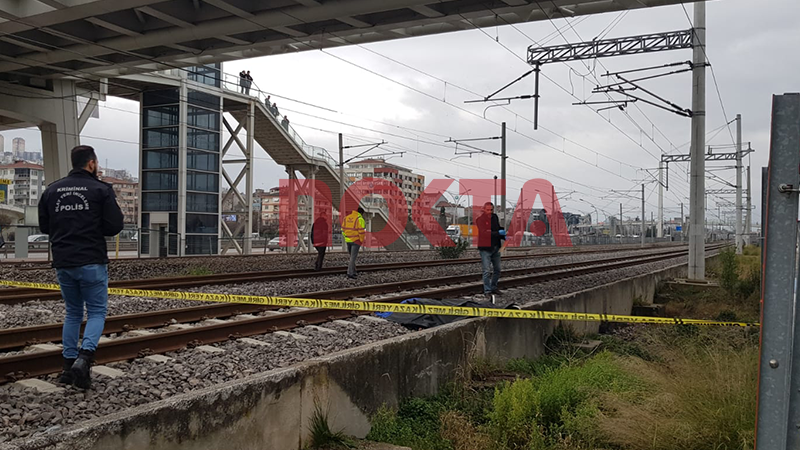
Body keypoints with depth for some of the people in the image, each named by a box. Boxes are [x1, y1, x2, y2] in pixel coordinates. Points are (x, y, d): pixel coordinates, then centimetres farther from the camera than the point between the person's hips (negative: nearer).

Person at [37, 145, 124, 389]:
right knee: (97, 311, 4)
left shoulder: (52, 190, 9)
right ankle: (84, 357, -16)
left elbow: (44, 226, 11)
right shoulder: (101, 189, -6)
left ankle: (69, 364, 15)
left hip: (62, 263, 5)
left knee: (73, 312, 17)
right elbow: (114, 226, -9)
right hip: (92, 262, -5)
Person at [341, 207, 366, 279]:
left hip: (348, 240, 6)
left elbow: (343, 229, 9)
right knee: (353, 257, -4)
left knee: (352, 256, 19)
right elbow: (362, 231, -17)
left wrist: (346, 238, 13)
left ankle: (353, 271, 21)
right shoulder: (360, 219, -12)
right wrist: (362, 240, -6)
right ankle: (350, 273, -8)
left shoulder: (346, 218, 8)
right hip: (356, 240, -6)